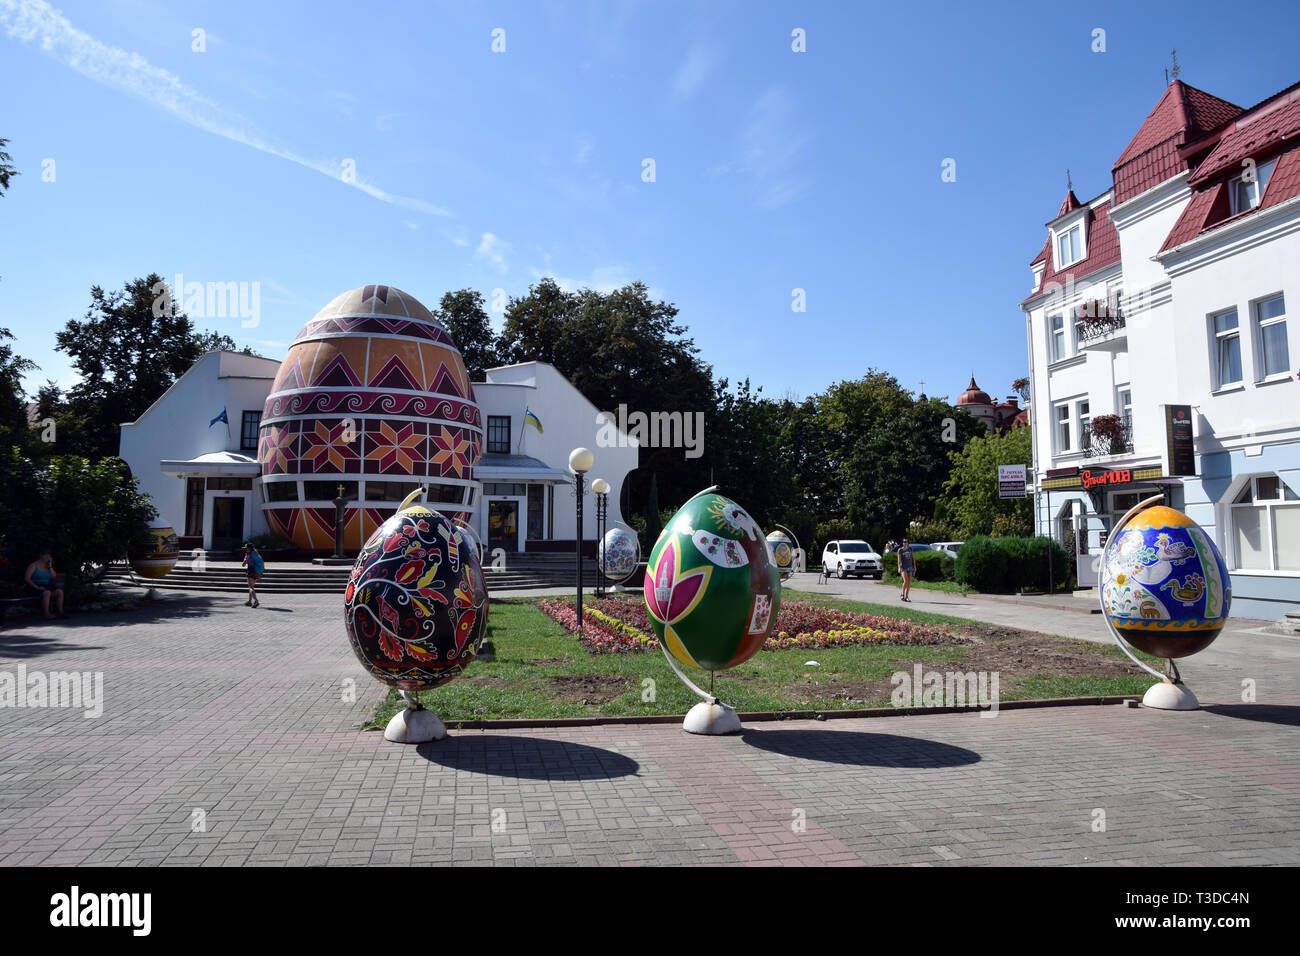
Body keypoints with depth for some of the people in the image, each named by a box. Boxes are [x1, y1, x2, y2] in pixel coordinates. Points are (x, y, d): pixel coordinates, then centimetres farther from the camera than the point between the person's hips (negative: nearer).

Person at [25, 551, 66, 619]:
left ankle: (60, 612, -24)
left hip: (46, 587, 6)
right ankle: (47, 615, -44)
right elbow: (27, 578, -11)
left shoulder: (47, 566, 15)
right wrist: (37, 587, -21)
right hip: (34, 587, -6)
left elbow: (53, 577, 4)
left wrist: (50, 566, -2)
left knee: (59, 591, -21)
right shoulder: (34, 565, -3)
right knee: (47, 592, -37)